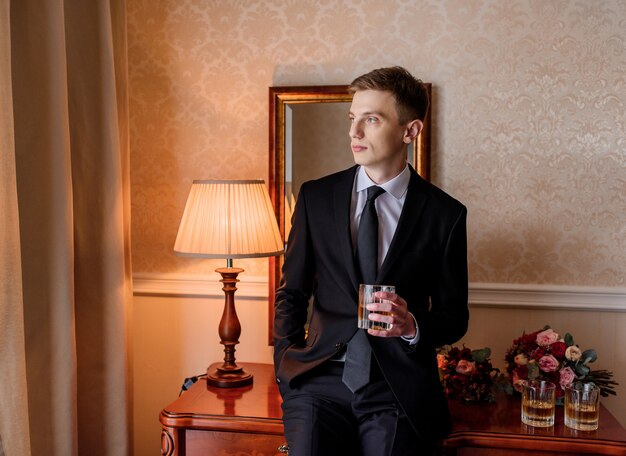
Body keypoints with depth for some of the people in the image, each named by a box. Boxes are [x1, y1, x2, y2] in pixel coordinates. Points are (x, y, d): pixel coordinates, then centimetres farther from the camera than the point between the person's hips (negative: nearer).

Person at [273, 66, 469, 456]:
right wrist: (287, 365, 0)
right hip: (320, 379, 1)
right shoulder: (316, 197, 4)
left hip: (400, 386, 0)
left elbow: (455, 317, 6)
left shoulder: (445, 214, 0)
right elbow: (291, 293, 11)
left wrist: (413, 327, -14)